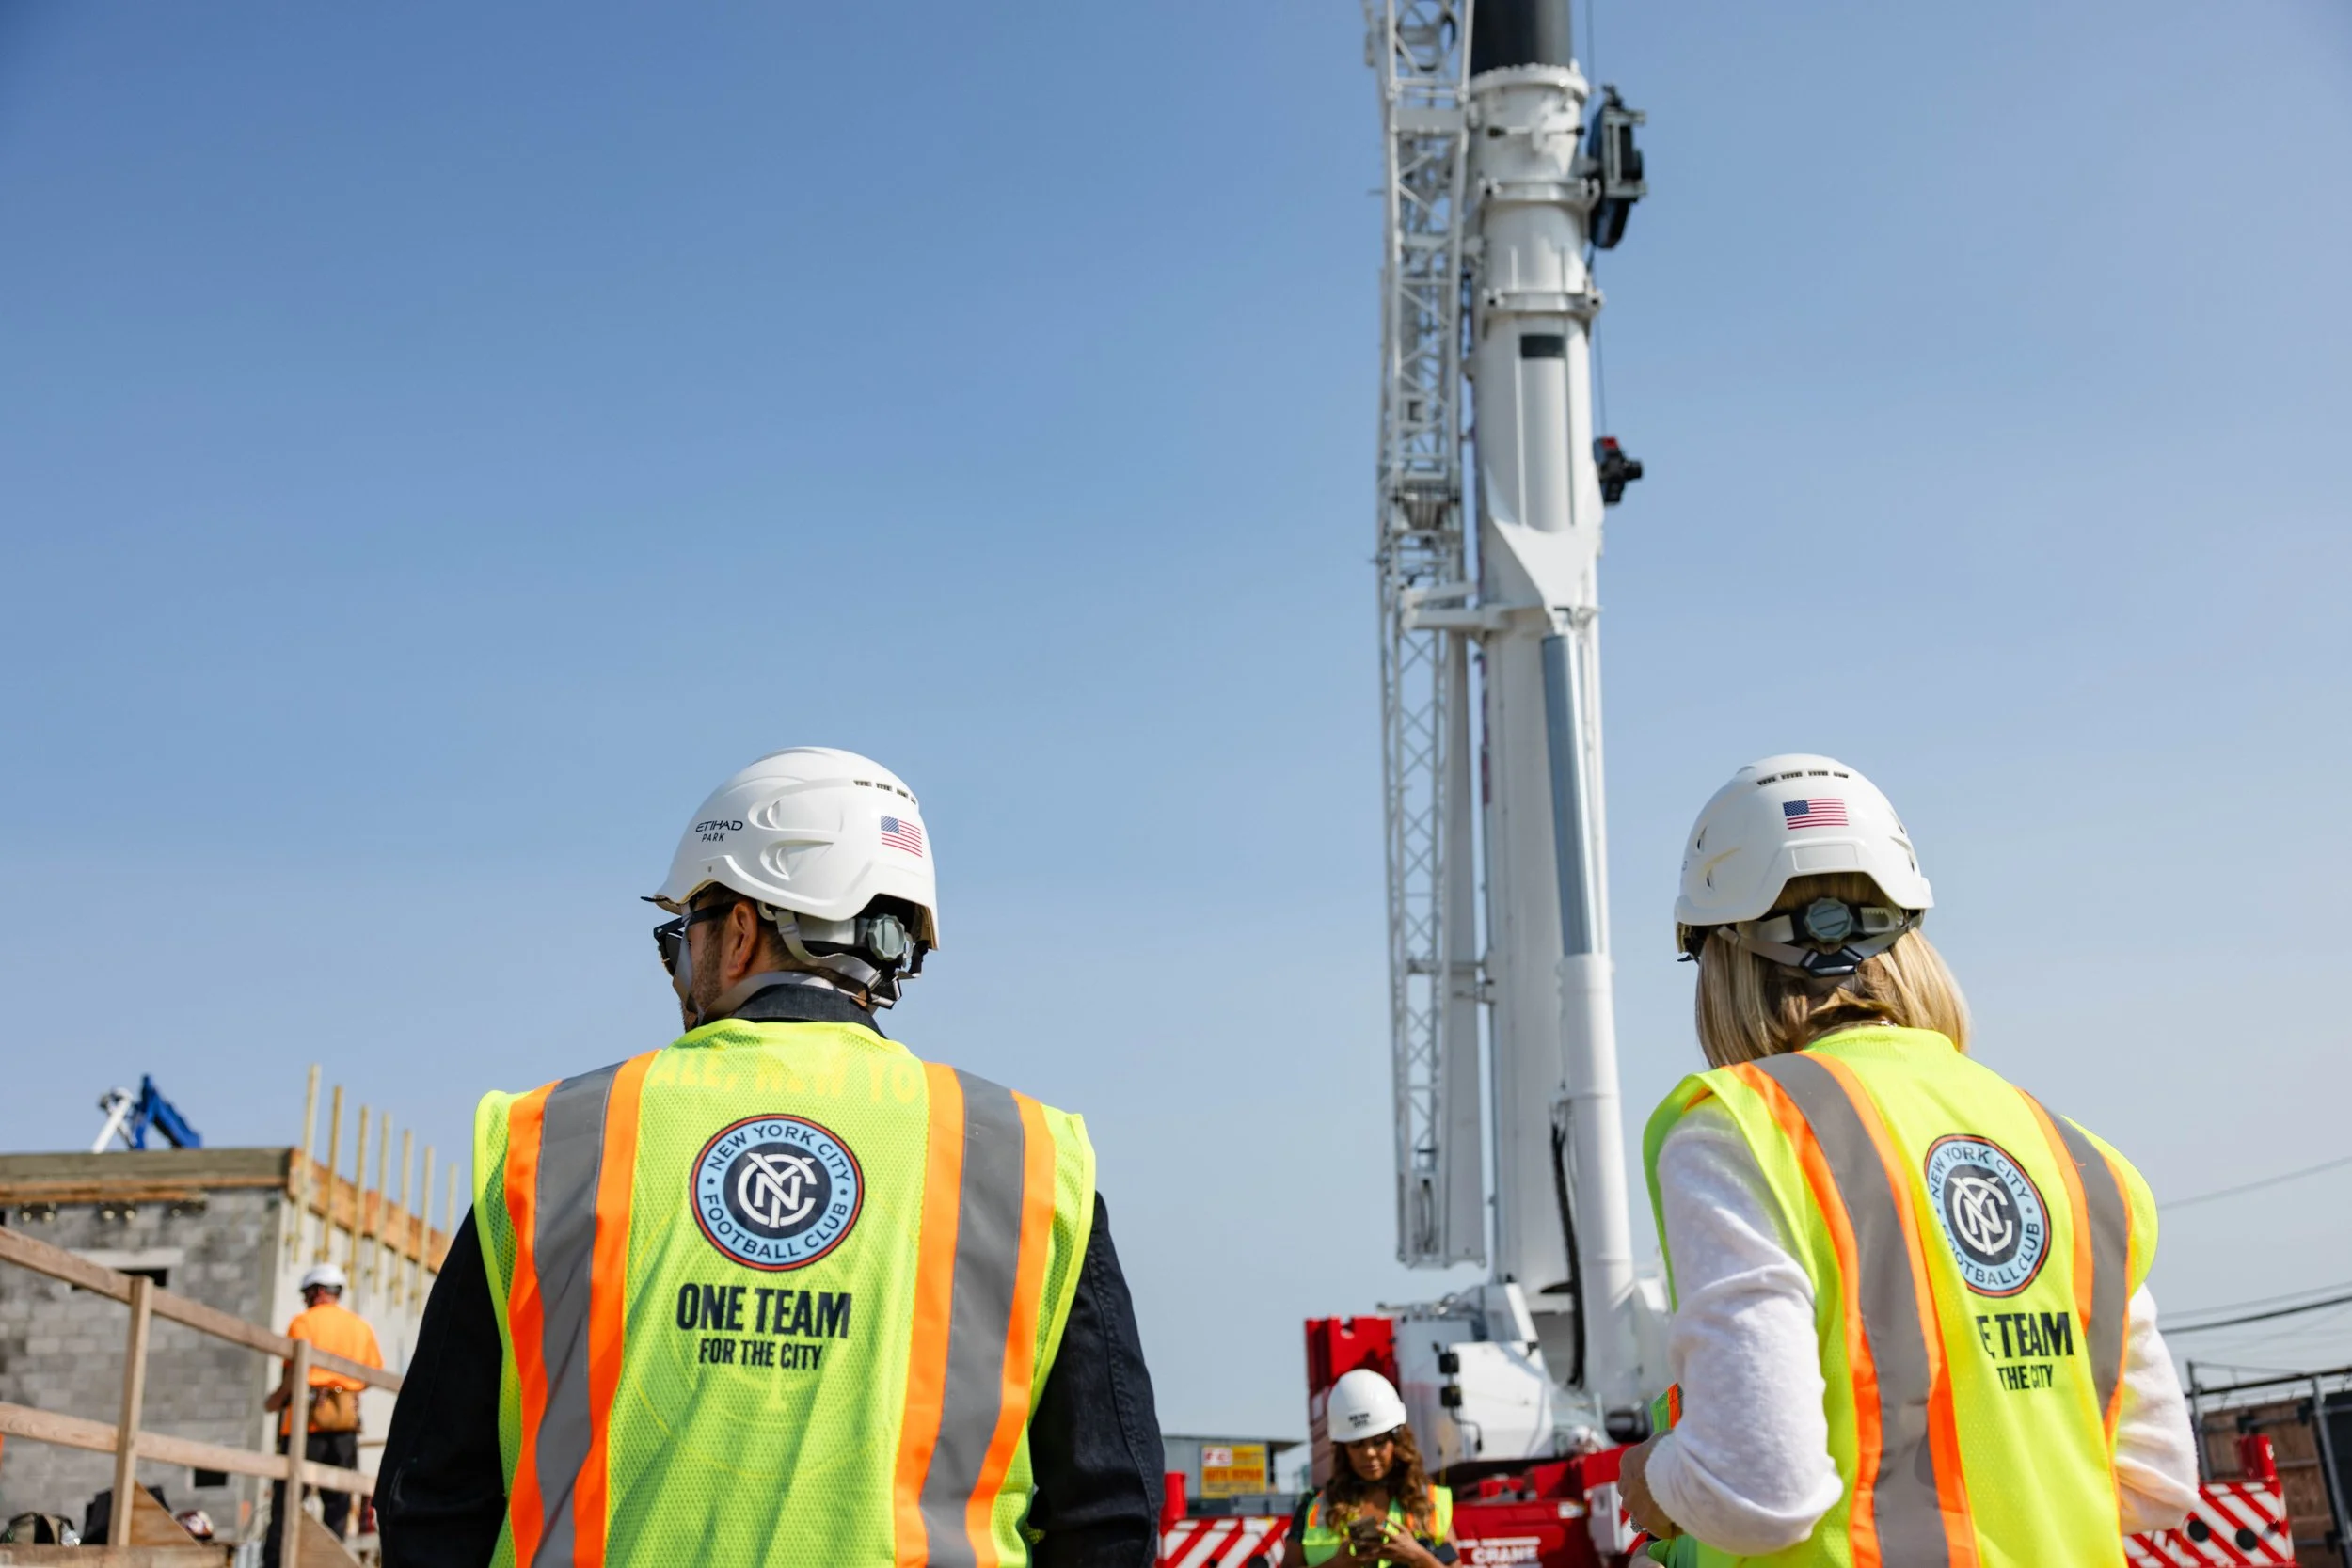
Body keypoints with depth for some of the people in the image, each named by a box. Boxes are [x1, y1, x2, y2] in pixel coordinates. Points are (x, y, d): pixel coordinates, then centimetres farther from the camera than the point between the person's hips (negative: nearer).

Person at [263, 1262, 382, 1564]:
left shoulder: (304, 1321, 1)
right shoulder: (362, 1327, 12)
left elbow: (294, 1372, -8)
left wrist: (275, 1400, 7)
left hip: (306, 1419, -3)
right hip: (345, 1425, 3)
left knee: (287, 1498, 0)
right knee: (337, 1502, 6)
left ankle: (273, 1561, -5)